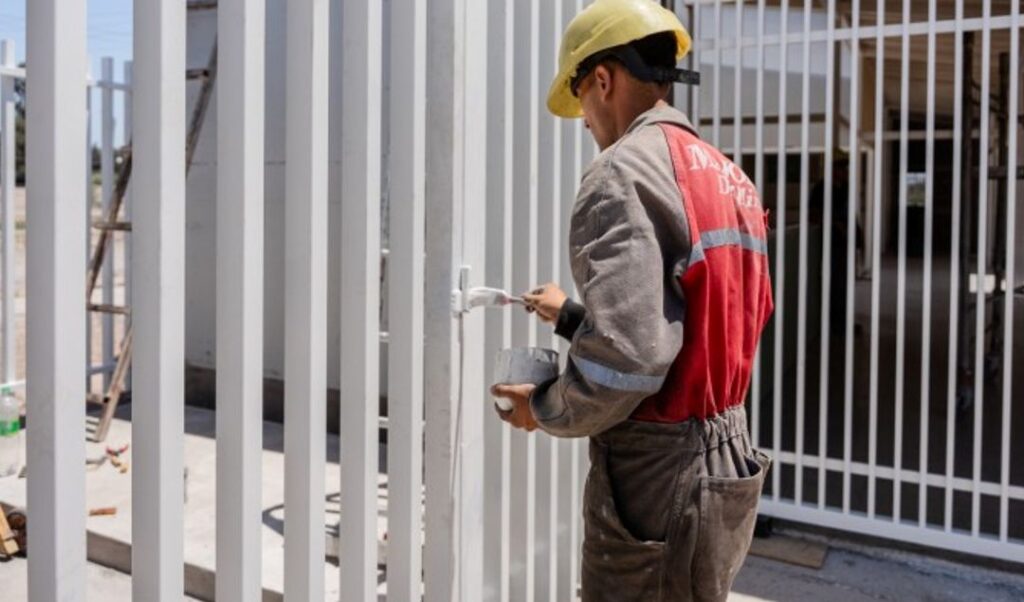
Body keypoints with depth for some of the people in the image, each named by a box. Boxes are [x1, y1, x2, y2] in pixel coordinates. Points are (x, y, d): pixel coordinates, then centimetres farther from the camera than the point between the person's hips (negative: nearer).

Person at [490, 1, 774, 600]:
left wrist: (545, 409, -9)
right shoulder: (728, 176, 11)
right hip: (725, 455, 9)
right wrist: (571, 316, 23)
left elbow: (627, 355, -26)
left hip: (659, 475, -9)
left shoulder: (628, 168, -17)